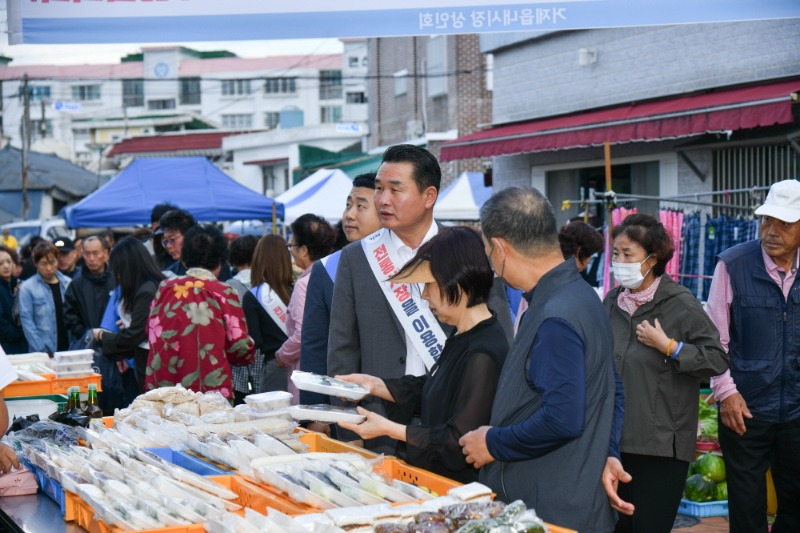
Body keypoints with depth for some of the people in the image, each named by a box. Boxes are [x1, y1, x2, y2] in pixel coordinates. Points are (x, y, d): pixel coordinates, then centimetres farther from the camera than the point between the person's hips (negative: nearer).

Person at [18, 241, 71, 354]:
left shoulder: (68, 284, 7)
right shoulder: (27, 288, -3)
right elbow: (27, 321, -7)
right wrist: (42, 351, -13)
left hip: (69, 349, 3)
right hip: (44, 353, -3)